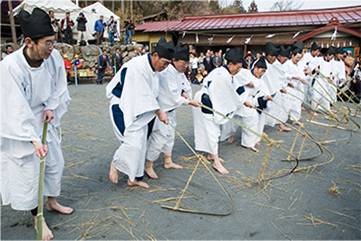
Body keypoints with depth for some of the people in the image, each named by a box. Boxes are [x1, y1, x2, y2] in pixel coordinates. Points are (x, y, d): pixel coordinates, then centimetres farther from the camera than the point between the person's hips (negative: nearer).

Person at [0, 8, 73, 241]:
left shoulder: (54, 57, -16)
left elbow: (59, 86, 2)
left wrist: (51, 107, -12)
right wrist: (34, 139, -32)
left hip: (45, 119, 6)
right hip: (19, 125, -5)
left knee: (55, 161, 16)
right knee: (28, 170, 1)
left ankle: (52, 201, 41)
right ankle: (37, 216, 24)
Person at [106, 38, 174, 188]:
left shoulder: (153, 68, 3)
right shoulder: (137, 66, -25)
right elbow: (143, 94, -24)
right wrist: (159, 112, -18)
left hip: (139, 110, 9)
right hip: (123, 108, -9)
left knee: (140, 144, 9)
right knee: (133, 142, -16)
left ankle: (134, 178, 21)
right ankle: (115, 164, 13)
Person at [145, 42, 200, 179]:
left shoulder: (180, 72, 5)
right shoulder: (167, 74, -25)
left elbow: (187, 87, 11)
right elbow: (173, 96, -26)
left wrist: (185, 93, -11)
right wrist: (189, 102, -20)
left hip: (171, 109, 10)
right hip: (161, 110, -10)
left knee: (169, 135, 20)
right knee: (160, 137, -10)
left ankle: (168, 161, 38)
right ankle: (148, 166, 6)